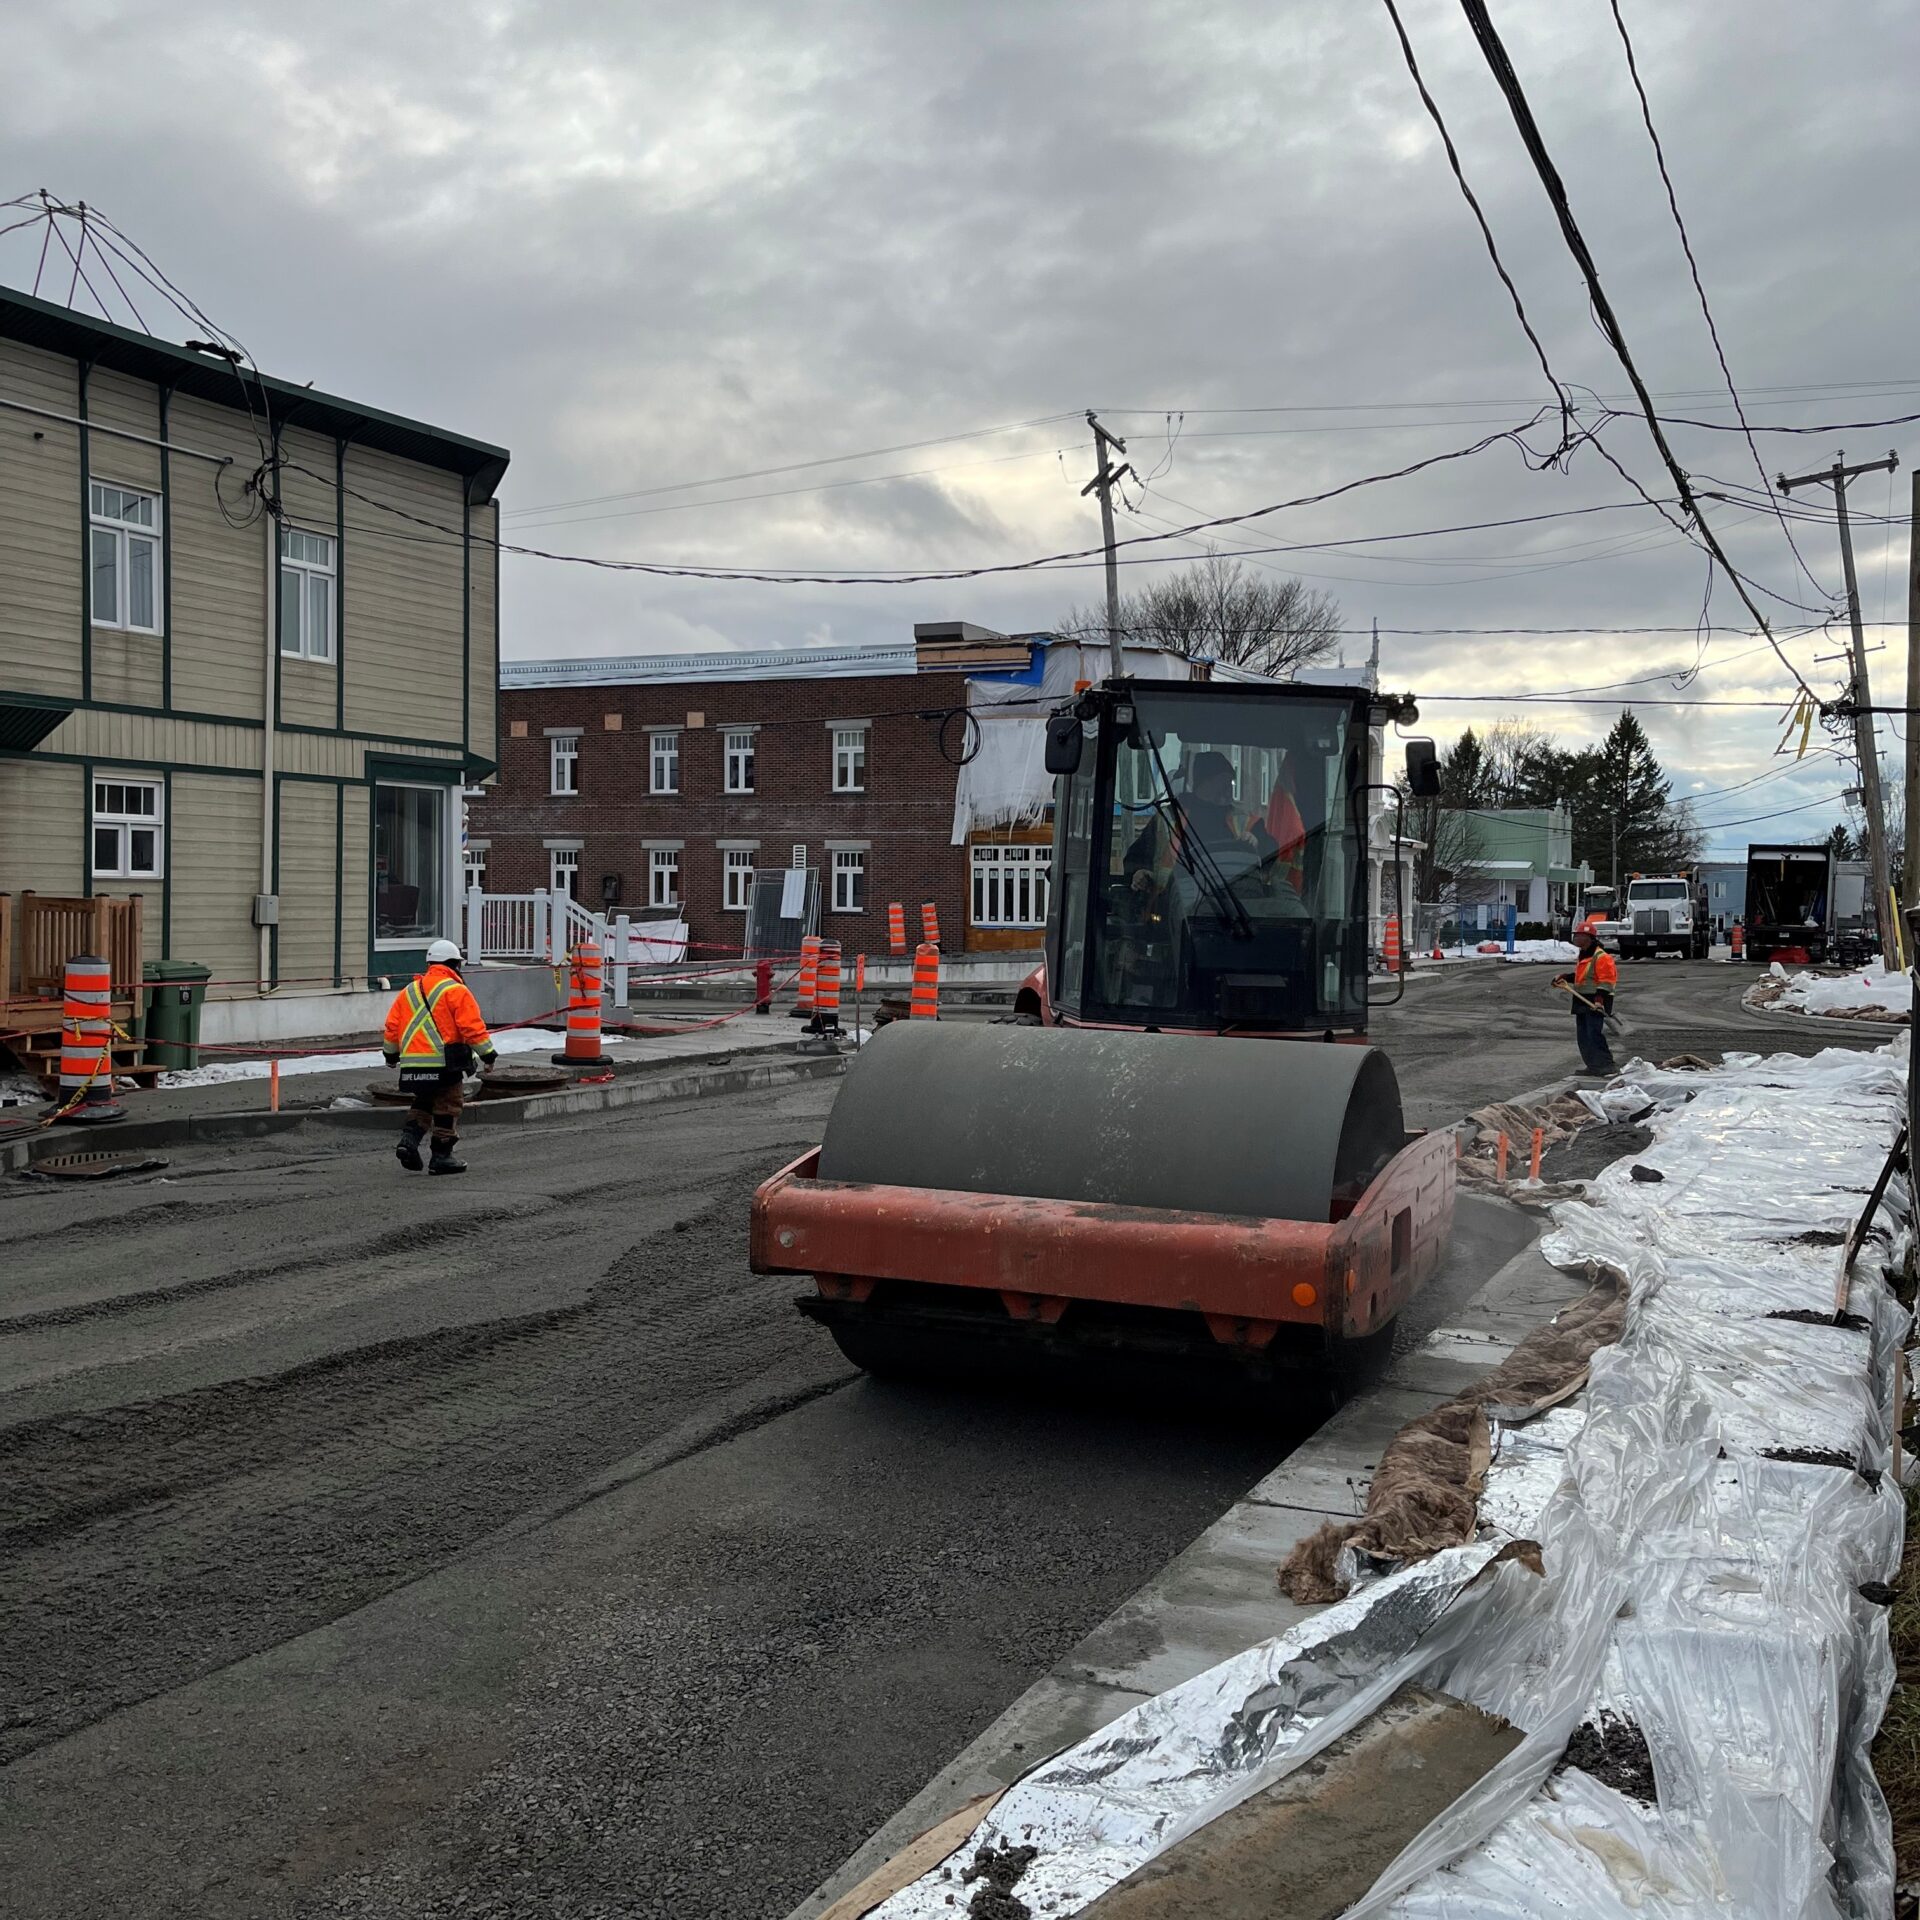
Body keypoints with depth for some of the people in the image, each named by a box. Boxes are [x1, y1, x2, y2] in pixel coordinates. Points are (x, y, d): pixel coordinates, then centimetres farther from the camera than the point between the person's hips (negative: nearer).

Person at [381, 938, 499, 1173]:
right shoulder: (456, 991, -5)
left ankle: (409, 1139, 3)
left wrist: (391, 1053, 29)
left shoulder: (409, 991, 14)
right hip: (443, 1062, -6)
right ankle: (441, 1156, 6)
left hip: (412, 1062, 6)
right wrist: (487, 1053, -3)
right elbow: (472, 1026, -11)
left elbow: (392, 1026, 16)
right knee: (447, 1107, 4)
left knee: (423, 1103, 21)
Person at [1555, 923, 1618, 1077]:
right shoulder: (1583, 956, 18)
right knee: (1583, 1035, 9)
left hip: (1595, 1001, -10)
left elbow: (1607, 980, -19)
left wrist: (1600, 996, -29)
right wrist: (1564, 977, 22)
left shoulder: (1600, 957, -14)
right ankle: (1592, 1065, 14)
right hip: (1583, 1000, 10)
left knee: (1594, 1033, -15)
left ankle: (1606, 1064, -13)